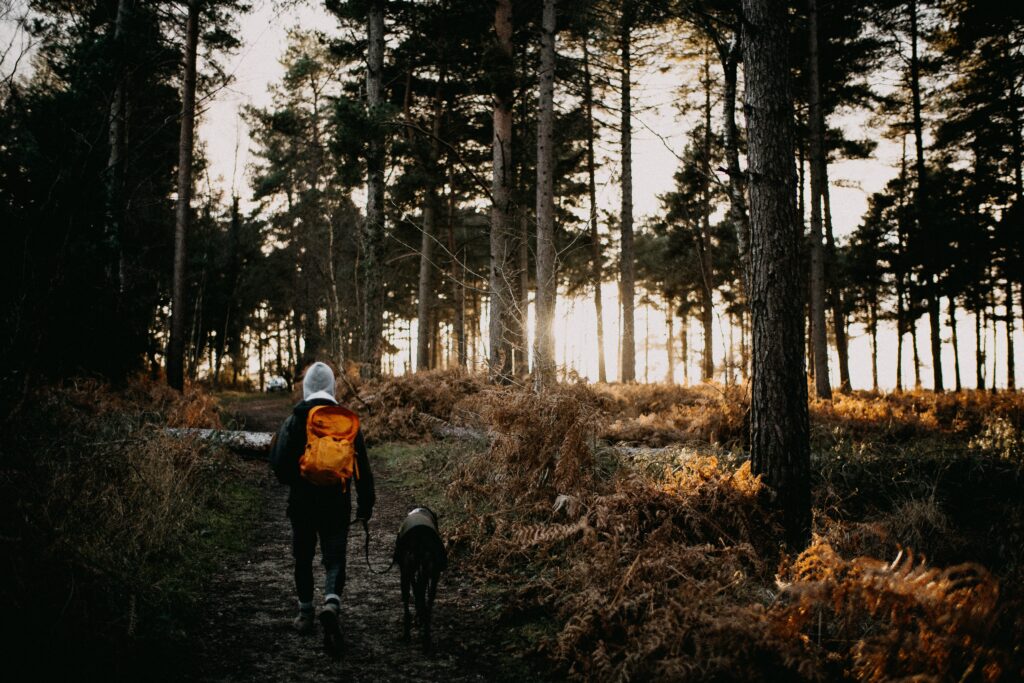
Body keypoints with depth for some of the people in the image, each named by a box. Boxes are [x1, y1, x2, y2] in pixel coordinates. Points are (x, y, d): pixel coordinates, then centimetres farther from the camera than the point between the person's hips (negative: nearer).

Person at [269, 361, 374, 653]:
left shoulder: (294, 421, -6)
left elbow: (278, 462, -9)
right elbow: (362, 467, 0)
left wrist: (293, 481, 12)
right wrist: (365, 504, 7)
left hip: (302, 503, 0)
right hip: (337, 505, 0)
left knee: (303, 558, 17)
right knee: (335, 559, 4)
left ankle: (306, 614, 27)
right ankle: (331, 603, -22)